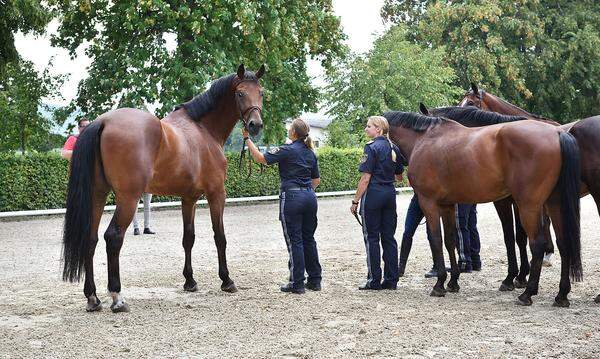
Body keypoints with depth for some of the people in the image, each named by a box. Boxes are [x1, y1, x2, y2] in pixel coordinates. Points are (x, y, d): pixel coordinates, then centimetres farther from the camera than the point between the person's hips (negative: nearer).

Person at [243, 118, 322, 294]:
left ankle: (297, 283, 2)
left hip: (292, 197, -7)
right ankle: (315, 280, 19)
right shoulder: (310, 153, 11)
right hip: (310, 197, 7)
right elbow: (316, 180, 17)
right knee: (309, 239, 14)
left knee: (295, 241, -1)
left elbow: (260, 158, -11)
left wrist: (247, 139, -4)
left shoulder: (287, 150, -11)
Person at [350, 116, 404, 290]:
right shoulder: (394, 148, 10)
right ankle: (391, 279, 11)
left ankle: (374, 280, 2)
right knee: (389, 237, 10)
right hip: (390, 194, 7)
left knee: (371, 238, 0)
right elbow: (399, 176, 18)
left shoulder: (371, 147, -12)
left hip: (373, 195, -7)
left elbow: (366, 178, -15)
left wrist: (355, 201, -11)